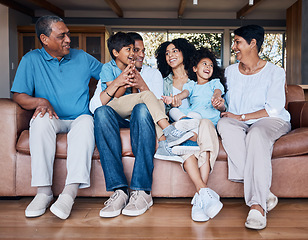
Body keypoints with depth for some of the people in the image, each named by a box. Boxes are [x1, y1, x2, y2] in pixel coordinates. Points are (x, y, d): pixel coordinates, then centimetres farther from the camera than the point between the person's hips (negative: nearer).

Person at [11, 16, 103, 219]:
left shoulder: (82, 58, 12)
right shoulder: (31, 60, 6)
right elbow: (19, 96, -1)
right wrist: (41, 101, -20)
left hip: (79, 119, 1)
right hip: (53, 120, 0)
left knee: (86, 122, -35)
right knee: (42, 119, -35)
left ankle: (70, 192, -42)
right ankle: (44, 191, -32)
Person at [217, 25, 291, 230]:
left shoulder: (275, 72, 0)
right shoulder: (231, 71, 15)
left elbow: (274, 108, -10)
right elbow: (229, 104, 17)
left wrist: (241, 116, -15)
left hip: (271, 121, -3)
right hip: (239, 123, 4)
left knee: (256, 134, -40)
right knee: (224, 125, -33)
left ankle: (257, 205, -43)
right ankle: (264, 193, -37)